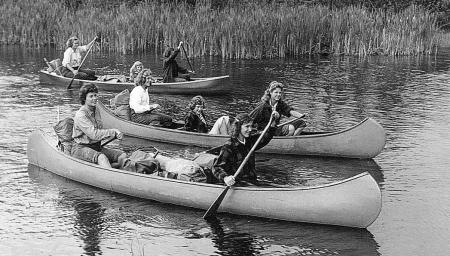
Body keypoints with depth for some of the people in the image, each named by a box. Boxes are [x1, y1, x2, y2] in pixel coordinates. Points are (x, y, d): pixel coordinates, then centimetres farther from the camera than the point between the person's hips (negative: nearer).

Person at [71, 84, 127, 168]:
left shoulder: (96, 111, 12)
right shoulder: (80, 115, -15)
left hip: (97, 147, 9)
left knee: (123, 156, -11)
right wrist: (113, 132, -24)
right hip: (81, 149, -9)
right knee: (102, 158, -39)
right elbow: (94, 134, -25)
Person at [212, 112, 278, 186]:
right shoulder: (228, 147, -12)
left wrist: (273, 121, 8)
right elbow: (216, 168, -18)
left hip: (252, 183, 7)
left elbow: (266, 136, 22)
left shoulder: (250, 141, 10)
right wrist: (225, 178, -38)